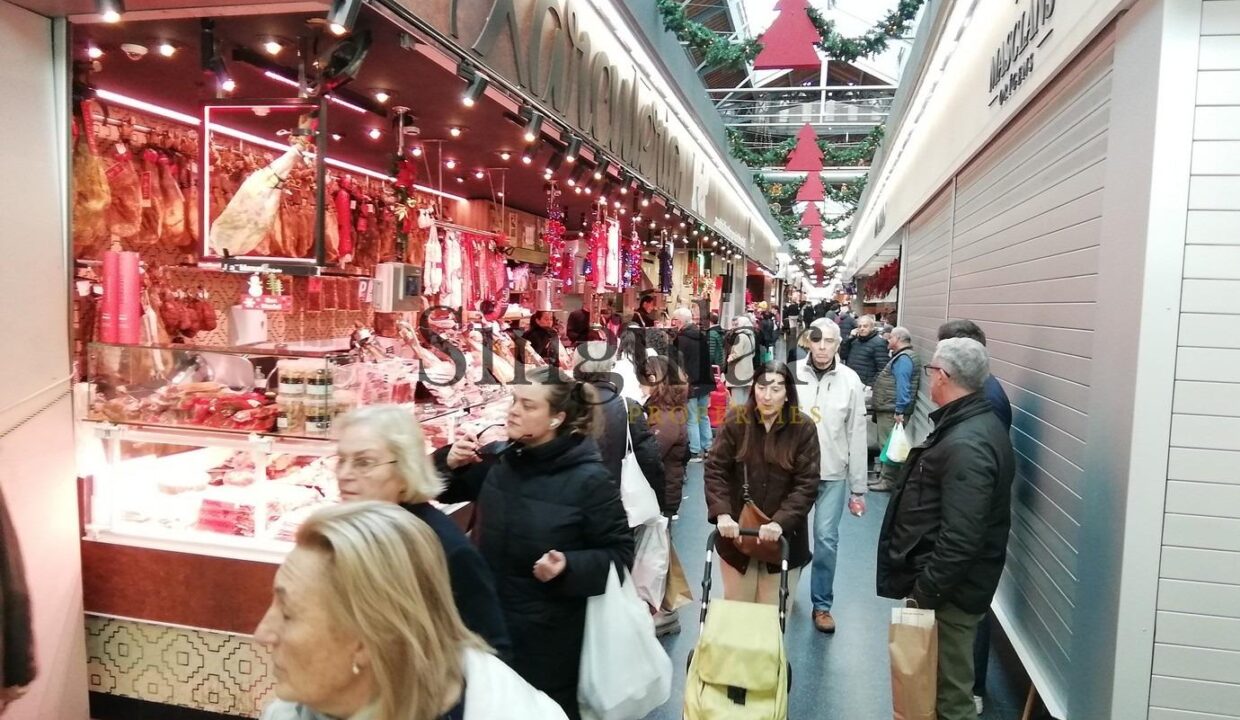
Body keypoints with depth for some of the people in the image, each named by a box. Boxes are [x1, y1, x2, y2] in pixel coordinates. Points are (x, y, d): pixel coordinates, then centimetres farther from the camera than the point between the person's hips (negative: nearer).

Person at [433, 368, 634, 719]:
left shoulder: (589, 480, -18)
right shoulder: (496, 459, -3)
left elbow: (619, 553, -12)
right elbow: (447, 491, 14)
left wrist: (569, 567, -28)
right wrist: (450, 462, -8)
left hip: (549, 634, -5)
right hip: (490, 620, 5)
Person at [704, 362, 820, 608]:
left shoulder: (803, 428, -8)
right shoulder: (735, 421, -6)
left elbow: (807, 484, -11)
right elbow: (715, 470, -7)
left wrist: (780, 522, -24)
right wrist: (722, 514, -22)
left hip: (784, 536, -1)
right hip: (736, 533, 1)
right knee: (736, 606, 15)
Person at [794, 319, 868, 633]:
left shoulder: (850, 380, -5)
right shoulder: (792, 373, -7)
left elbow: (857, 436, -2)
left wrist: (858, 489, 0)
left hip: (833, 473, 0)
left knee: (826, 539, 3)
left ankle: (822, 604, 20)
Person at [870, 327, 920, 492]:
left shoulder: (904, 358, -15)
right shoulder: (901, 356, 18)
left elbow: (903, 386, -23)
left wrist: (899, 411, -26)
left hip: (892, 411, -11)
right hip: (889, 409, 11)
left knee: (889, 445, -5)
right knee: (887, 444, 16)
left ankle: (888, 480, 1)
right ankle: (885, 476, 24)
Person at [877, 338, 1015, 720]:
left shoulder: (966, 444, -26)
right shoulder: (972, 423, 8)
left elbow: (961, 538, -30)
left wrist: (927, 590, -21)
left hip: (948, 590, -10)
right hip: (943, 580, 10)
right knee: (943, 679, 23)